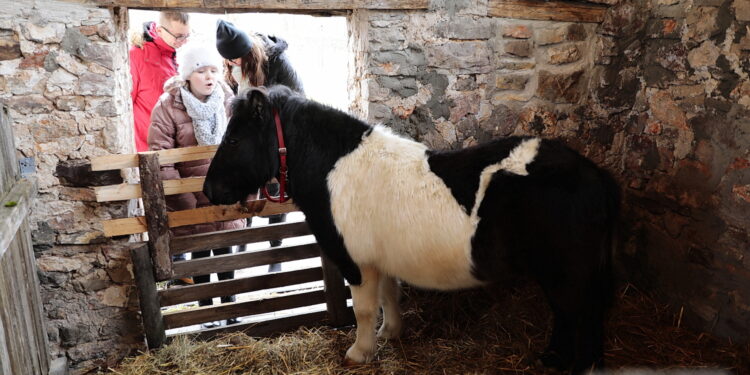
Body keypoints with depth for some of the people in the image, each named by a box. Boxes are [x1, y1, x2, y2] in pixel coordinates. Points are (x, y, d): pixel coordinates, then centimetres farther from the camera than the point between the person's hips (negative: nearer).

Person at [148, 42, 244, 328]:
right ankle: (206, 309, 29)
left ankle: (229, 305, 30)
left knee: (225, 251, 14)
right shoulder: (168, 106, -12)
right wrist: (183, 201, -17)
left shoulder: (228, 101, -3)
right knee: (200, 254, 12)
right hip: (192, 198, -2)